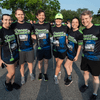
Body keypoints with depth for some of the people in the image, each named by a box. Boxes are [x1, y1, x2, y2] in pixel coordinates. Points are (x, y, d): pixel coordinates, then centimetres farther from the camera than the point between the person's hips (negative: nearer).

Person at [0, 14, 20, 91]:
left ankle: (12, 83, 38)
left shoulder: (12, 30, 4)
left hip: (15, 54, 6)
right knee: (12, 72, 4)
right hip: (7, 56, -6)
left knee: (13, 70, 16)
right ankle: (7, 83, 33)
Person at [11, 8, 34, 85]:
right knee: (21, 64, 11)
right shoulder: (13, 26, -3)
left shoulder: (29, 25, -1)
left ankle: (31, 73, 40)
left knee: (30, 62, 15)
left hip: (29, 48, 1)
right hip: (20, 49, 0)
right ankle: (23, 76, 34)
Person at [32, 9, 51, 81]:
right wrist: (34, 37, -8)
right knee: (40, 61, 14)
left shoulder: (48, 25, -3)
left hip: (47, 47, 0)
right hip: (39, 47, 1)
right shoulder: (34, 26, -2)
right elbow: (33, 35, 9)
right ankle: (40, 73, 40)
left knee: (46, 61, 12)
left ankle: (45, 73, 35)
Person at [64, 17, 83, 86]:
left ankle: (70, 79, 20)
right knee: (70, 65, 18)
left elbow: (80, 46, -17)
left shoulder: (80, 34, -20)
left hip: (74, 53, -6)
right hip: (68, 51, 6)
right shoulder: (70, 31, -1)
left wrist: (77, 56, -16)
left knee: (66, 65, -1)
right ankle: (69, 77, 37)